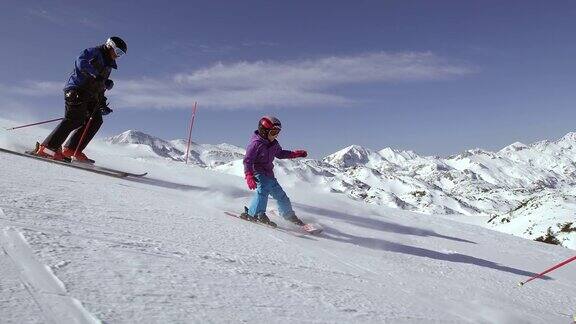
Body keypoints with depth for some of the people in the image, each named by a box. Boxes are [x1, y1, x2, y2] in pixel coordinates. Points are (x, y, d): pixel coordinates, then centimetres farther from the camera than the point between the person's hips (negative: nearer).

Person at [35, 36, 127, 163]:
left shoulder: (108, 66, 26)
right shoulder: (94, 52, 2)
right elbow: (81, 62, -19)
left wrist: (102, 105, 15)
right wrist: (96, 75, -25)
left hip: (89, 96, 9)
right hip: (76, 90, -9)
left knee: (96, 120, -6)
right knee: (75, 119, -20)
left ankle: (71, 150, -7)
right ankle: (47, 148, -19)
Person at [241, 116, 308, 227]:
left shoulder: (274, 144, 7)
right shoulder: (256, 143, -17)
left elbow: (280, 153, 25)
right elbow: (247, 160, -20)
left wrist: (296, 154, 19)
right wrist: (249, 176, -33)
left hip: (268, 173, 8)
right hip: (257, 173, -7)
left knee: (279, 193, 13)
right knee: (263, 188, -33)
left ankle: (289, 215, 30)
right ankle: (255, 214, -34)